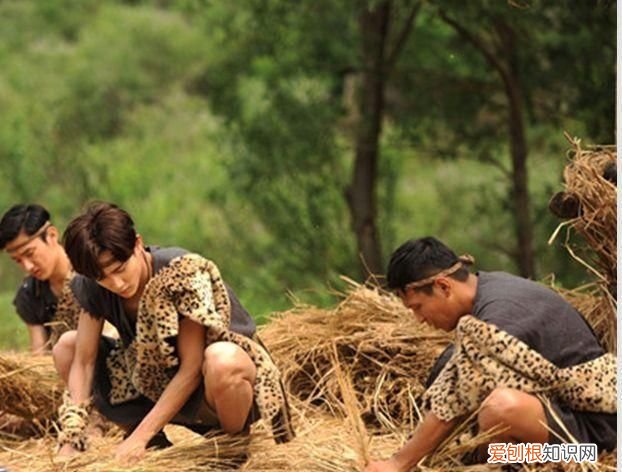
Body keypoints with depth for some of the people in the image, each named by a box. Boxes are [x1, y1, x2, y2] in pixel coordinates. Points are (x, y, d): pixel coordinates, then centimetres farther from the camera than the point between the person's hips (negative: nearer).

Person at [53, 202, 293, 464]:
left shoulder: (183, 274, -27)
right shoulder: (94, 288, -10)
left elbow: (191, 368, -27)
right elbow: (84, 361, -11)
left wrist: (139, 437, -30)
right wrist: (70, 440, -23)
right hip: (159, 383, 6)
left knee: (222, 360, -42)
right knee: (66, 347, -4)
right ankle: (155, 445, 3)